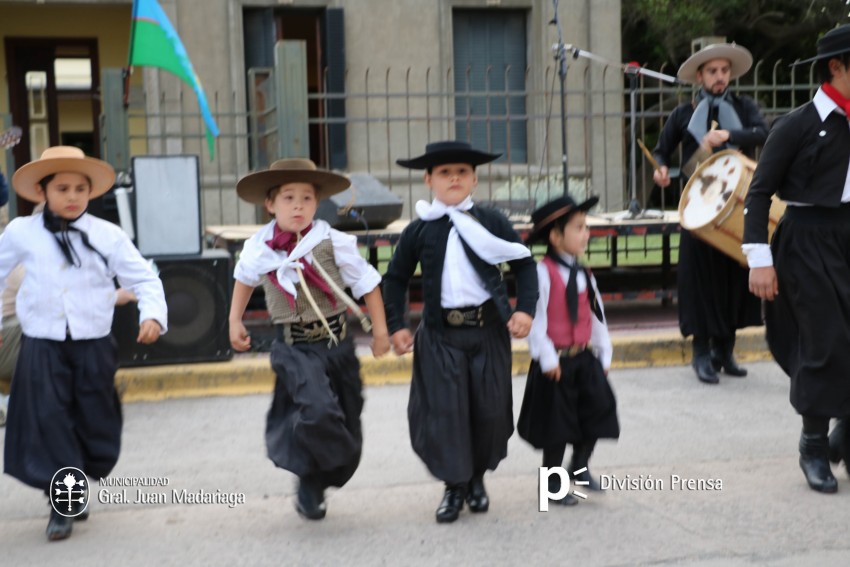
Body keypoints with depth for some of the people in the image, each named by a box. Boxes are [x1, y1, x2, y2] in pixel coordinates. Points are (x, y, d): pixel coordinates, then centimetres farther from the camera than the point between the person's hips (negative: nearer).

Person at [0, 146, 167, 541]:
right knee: (48, 422, -3)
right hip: (42, 346, -1)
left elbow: (143, 278, 1)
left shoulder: (107, 235, -2)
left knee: (95, 423, 9)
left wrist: (152, 315, -16)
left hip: (94, 345, 1)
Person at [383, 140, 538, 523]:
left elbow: (523, 264, 8)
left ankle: (477, 477, 28)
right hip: (440, 334, 0)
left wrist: (525, 308, -3)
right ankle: (454, 485, 12)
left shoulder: (491, 221, 2)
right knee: (444, 409, -3)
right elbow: (395, 279, 10)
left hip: (489, 329, 1)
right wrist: (396, 325, 2)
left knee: (490, 407, 6)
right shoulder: (419, 230, 2)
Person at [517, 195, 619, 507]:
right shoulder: (543, 273, -16)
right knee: (557, 421, 4)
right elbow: (535, 318, -18)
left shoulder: (583, 274, 8)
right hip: (556, 361, -6)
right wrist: (547, 358, -18)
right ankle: (553, 483, 22)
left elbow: (596, 315, 13)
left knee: (598, 408, 2)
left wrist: (604, 353, 12)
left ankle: (580, 465, 26)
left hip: (585, 357, 6)